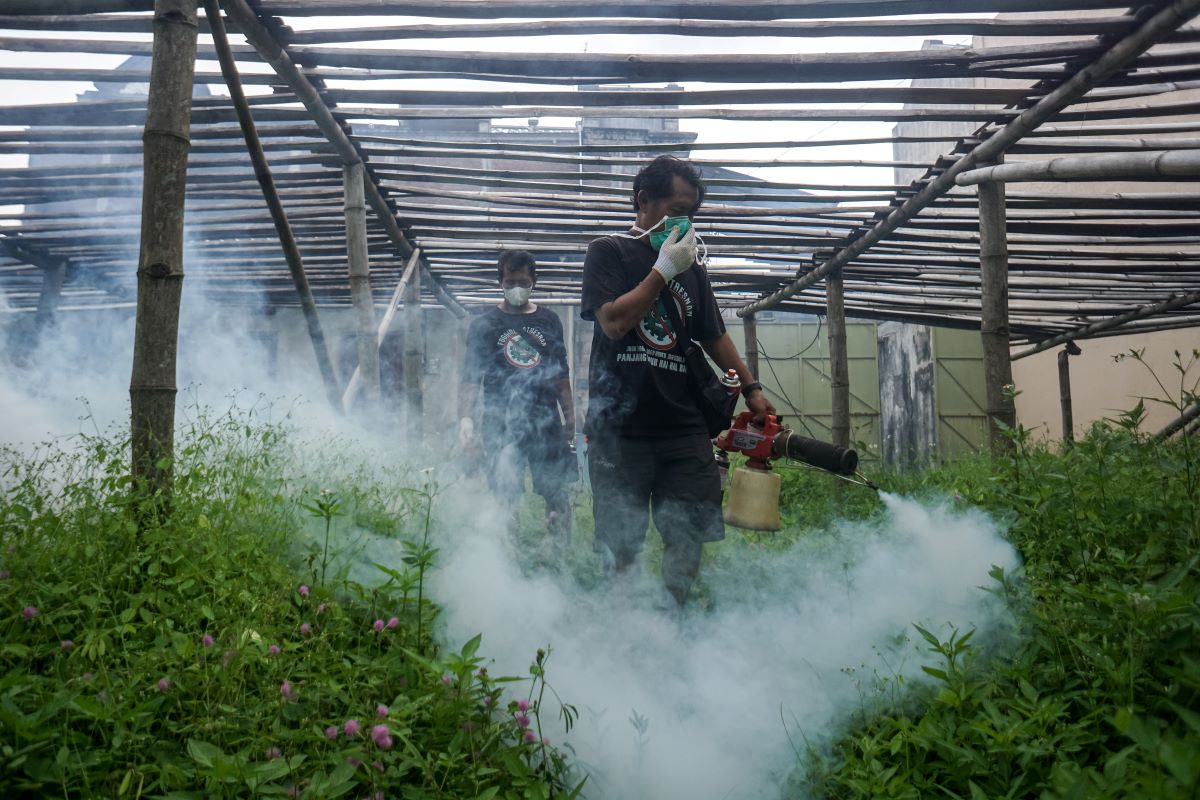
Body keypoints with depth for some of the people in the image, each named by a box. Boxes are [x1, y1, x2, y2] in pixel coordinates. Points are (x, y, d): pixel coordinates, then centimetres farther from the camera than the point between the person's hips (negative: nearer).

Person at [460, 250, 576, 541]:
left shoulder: (549, 321, 13)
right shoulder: (484, 324, 5)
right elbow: (470, 380, 0)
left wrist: (570, 419, 13)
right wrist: (466, 419, -13)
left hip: (546, 421, 3)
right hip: (501, 424, -2)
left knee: (559, 494, 4)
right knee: (506, 500, -3)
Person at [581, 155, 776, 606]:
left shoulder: (692, 270, 18)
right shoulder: (609, 252, 3)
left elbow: (715, 337, 24)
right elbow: (614, 322, -11)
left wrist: (750, 388, 16)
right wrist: (664, 269, -8)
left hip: (683, 426, 5)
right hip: (620, 427, -4)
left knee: (688, 538, 0)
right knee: (620, 546, -1)